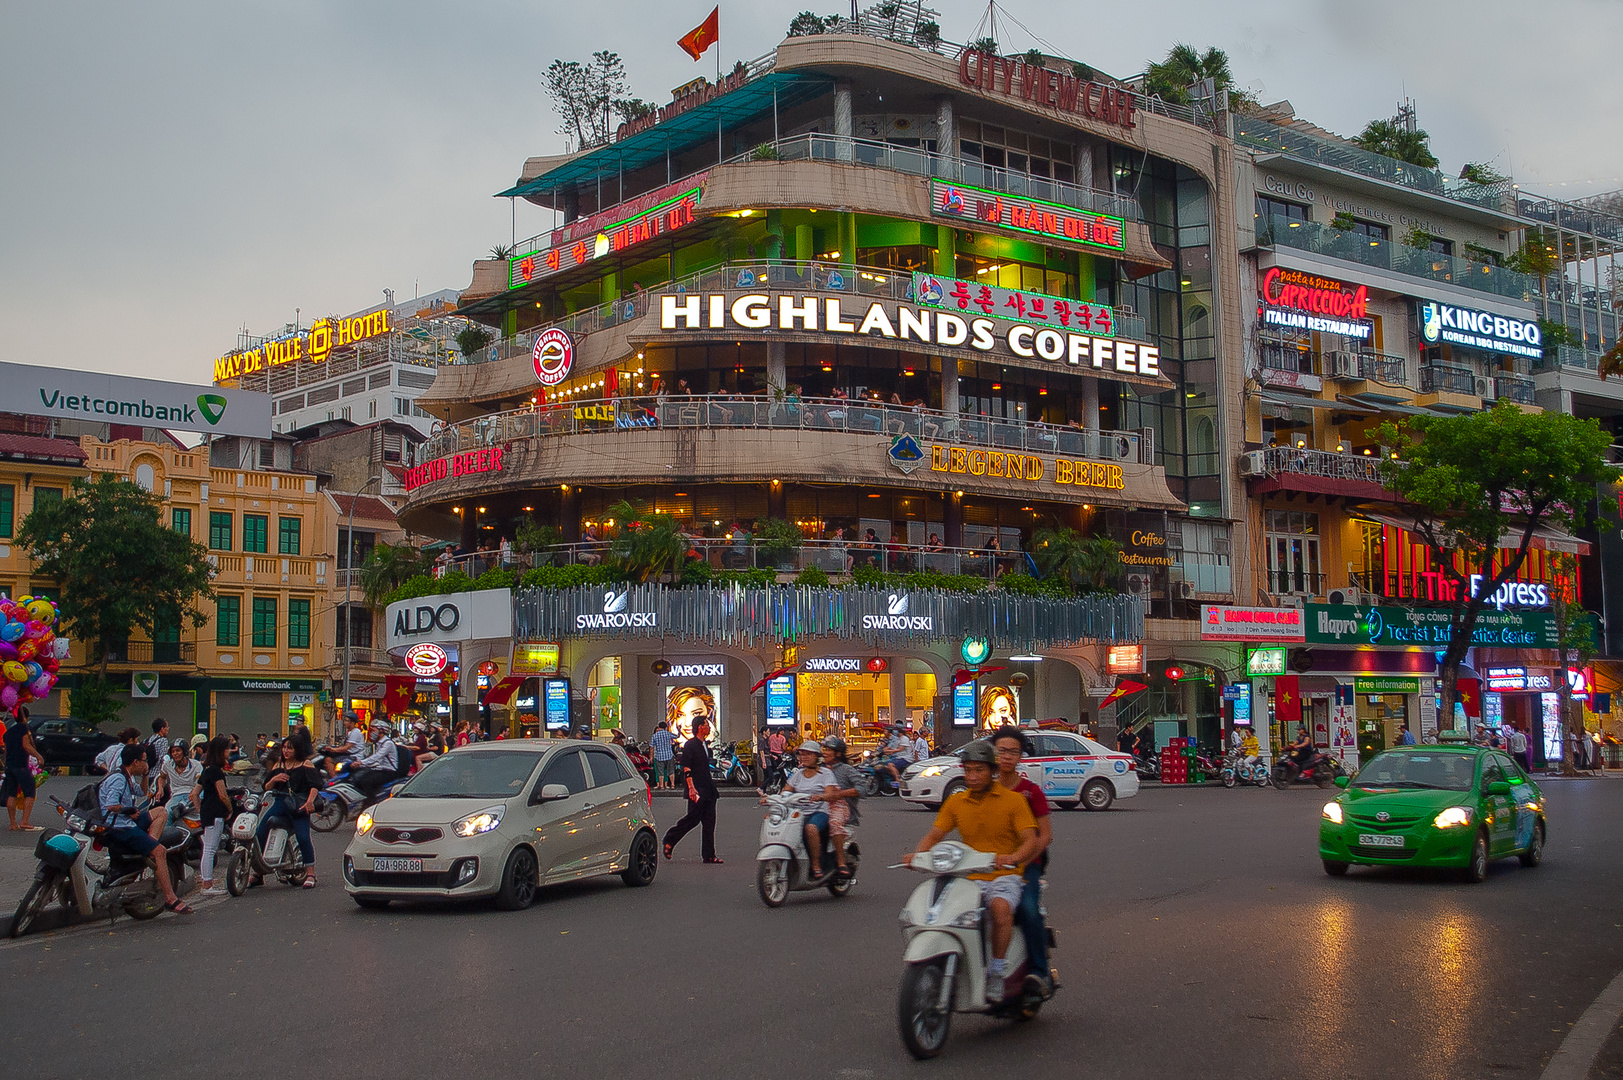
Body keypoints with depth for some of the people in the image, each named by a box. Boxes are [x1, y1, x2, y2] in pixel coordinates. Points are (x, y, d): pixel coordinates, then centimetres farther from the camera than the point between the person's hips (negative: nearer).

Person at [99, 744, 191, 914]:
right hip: (118, 828, -11)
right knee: (160, 851, -18)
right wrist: (131, 811, -12)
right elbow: (111, 805, -28)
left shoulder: (127, 778, 17)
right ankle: (170, 899, -20)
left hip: (126, 823, 11)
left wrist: (145, 775, 19)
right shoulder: (118, 779, -15)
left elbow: (142, 792, 36)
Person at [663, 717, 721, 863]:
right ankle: (669, 841, 10)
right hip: (697, 790, -8)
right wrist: (691, 788, -21)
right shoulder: (690, 745, -8)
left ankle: (709, 855, 5)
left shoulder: (705, 745, 18)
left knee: (709, 823, 4)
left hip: (708, 789, 8)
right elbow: (686, 768, -14)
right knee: (693, 819, -9)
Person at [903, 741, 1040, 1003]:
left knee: (1001, 907, -36)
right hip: (970, 878, 4)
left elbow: (1031, 841, -8)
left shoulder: (1013, 800, 0)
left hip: (1005, 876, -3)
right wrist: (916, 854, -14)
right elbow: (934, 835, 8)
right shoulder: (956, 802, 12)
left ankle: (996, 975, -24)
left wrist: (1014, 858, -30)